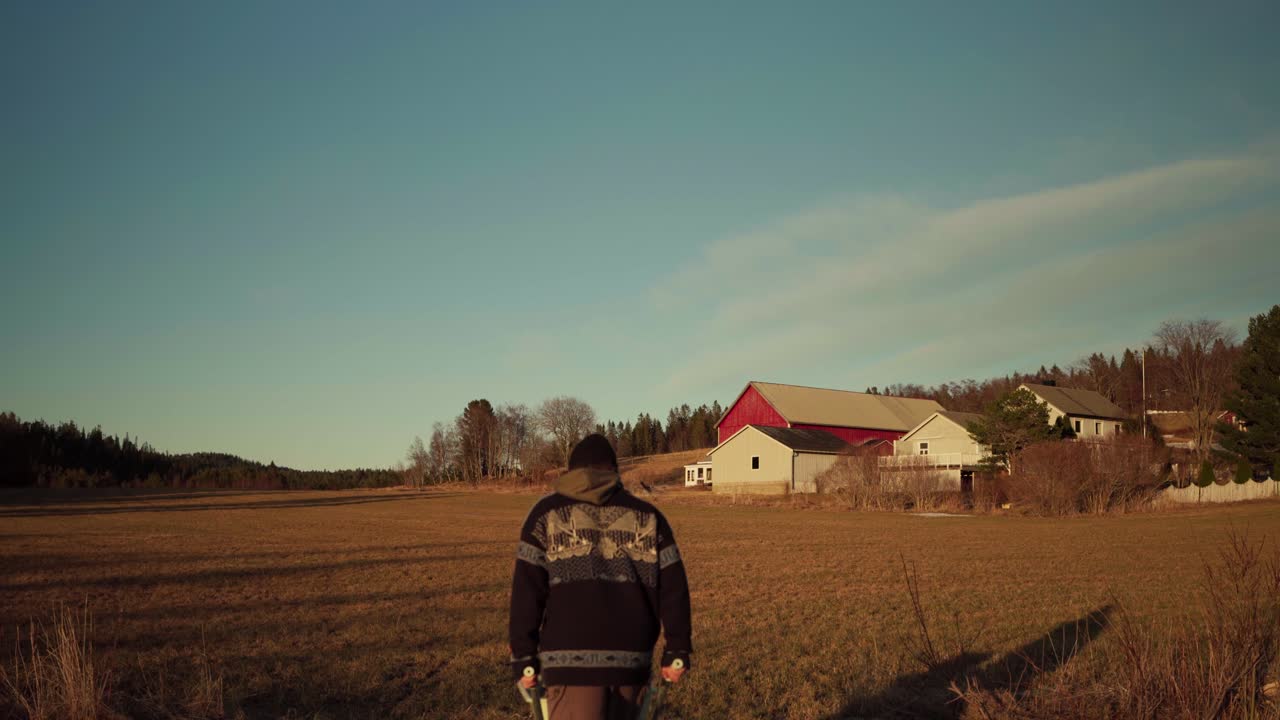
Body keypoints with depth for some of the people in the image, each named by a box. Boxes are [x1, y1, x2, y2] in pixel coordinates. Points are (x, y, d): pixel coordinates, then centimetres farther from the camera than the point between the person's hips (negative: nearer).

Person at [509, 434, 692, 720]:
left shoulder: (548, 513, 5)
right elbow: (673, 587, 5)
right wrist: (677, 650, 8)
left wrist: (524, 656, 1)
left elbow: (527, 590, -2)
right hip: (632, 656, 3)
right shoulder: (647, 516, 12)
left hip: (571, 657, -3)